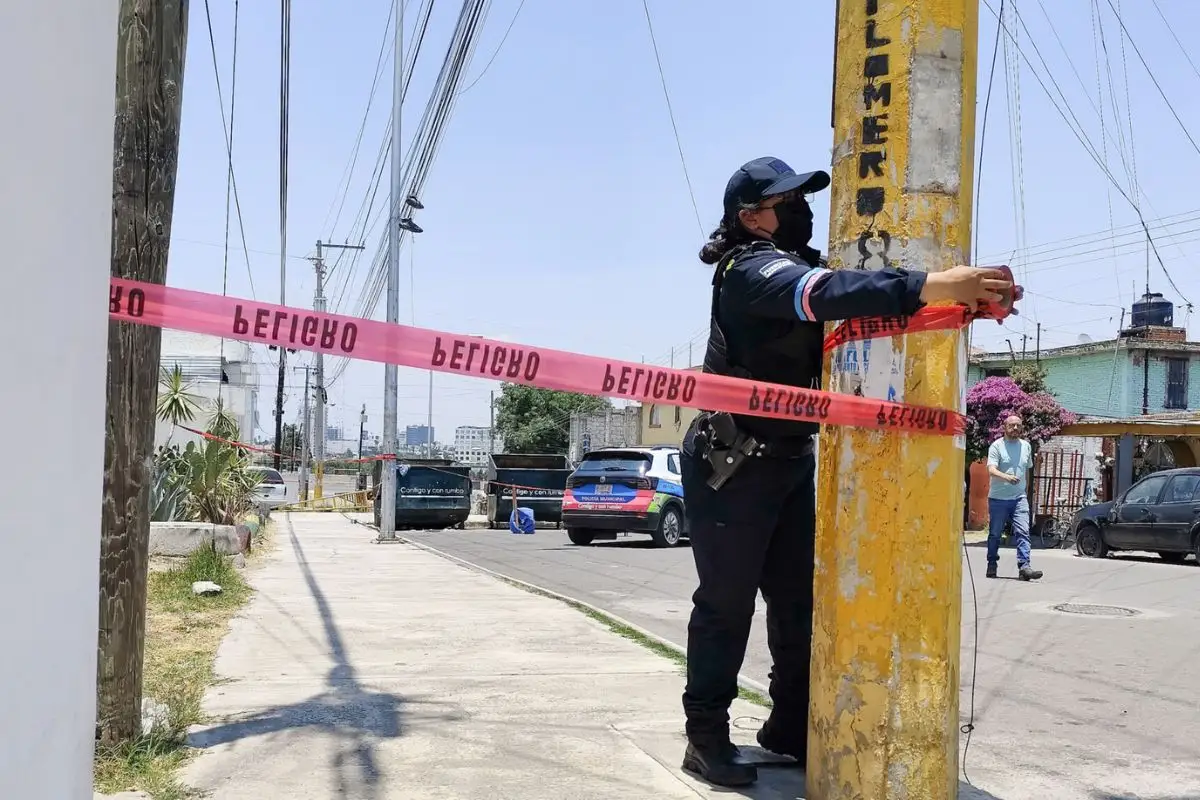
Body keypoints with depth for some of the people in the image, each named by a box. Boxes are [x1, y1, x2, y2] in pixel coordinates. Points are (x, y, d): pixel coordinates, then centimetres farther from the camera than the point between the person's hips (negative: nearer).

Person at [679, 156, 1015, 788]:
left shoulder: (796, 265, 14)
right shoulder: (753, 268, -17)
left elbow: (847, 300, 4)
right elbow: (824, 294, -37)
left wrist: (961, 300, -12)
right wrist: (932, 286, -46)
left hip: (789, 460, 9)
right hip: (730, 463, -9)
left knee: (799, 598, 10)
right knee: (727, 600, -2)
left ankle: (791, 728, 20)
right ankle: (706, 736, 8)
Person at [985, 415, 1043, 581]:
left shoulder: (1026, 446, 11)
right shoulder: (997, 446, -5)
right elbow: (991, 469, -18)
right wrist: (1007, 477, -37)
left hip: (1019, 497, 3)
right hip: (998, 498, -3)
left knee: (1023, 532, -11)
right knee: (995, 534, 8)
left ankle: (1024, 566, -16)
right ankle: (992, 565, 22)